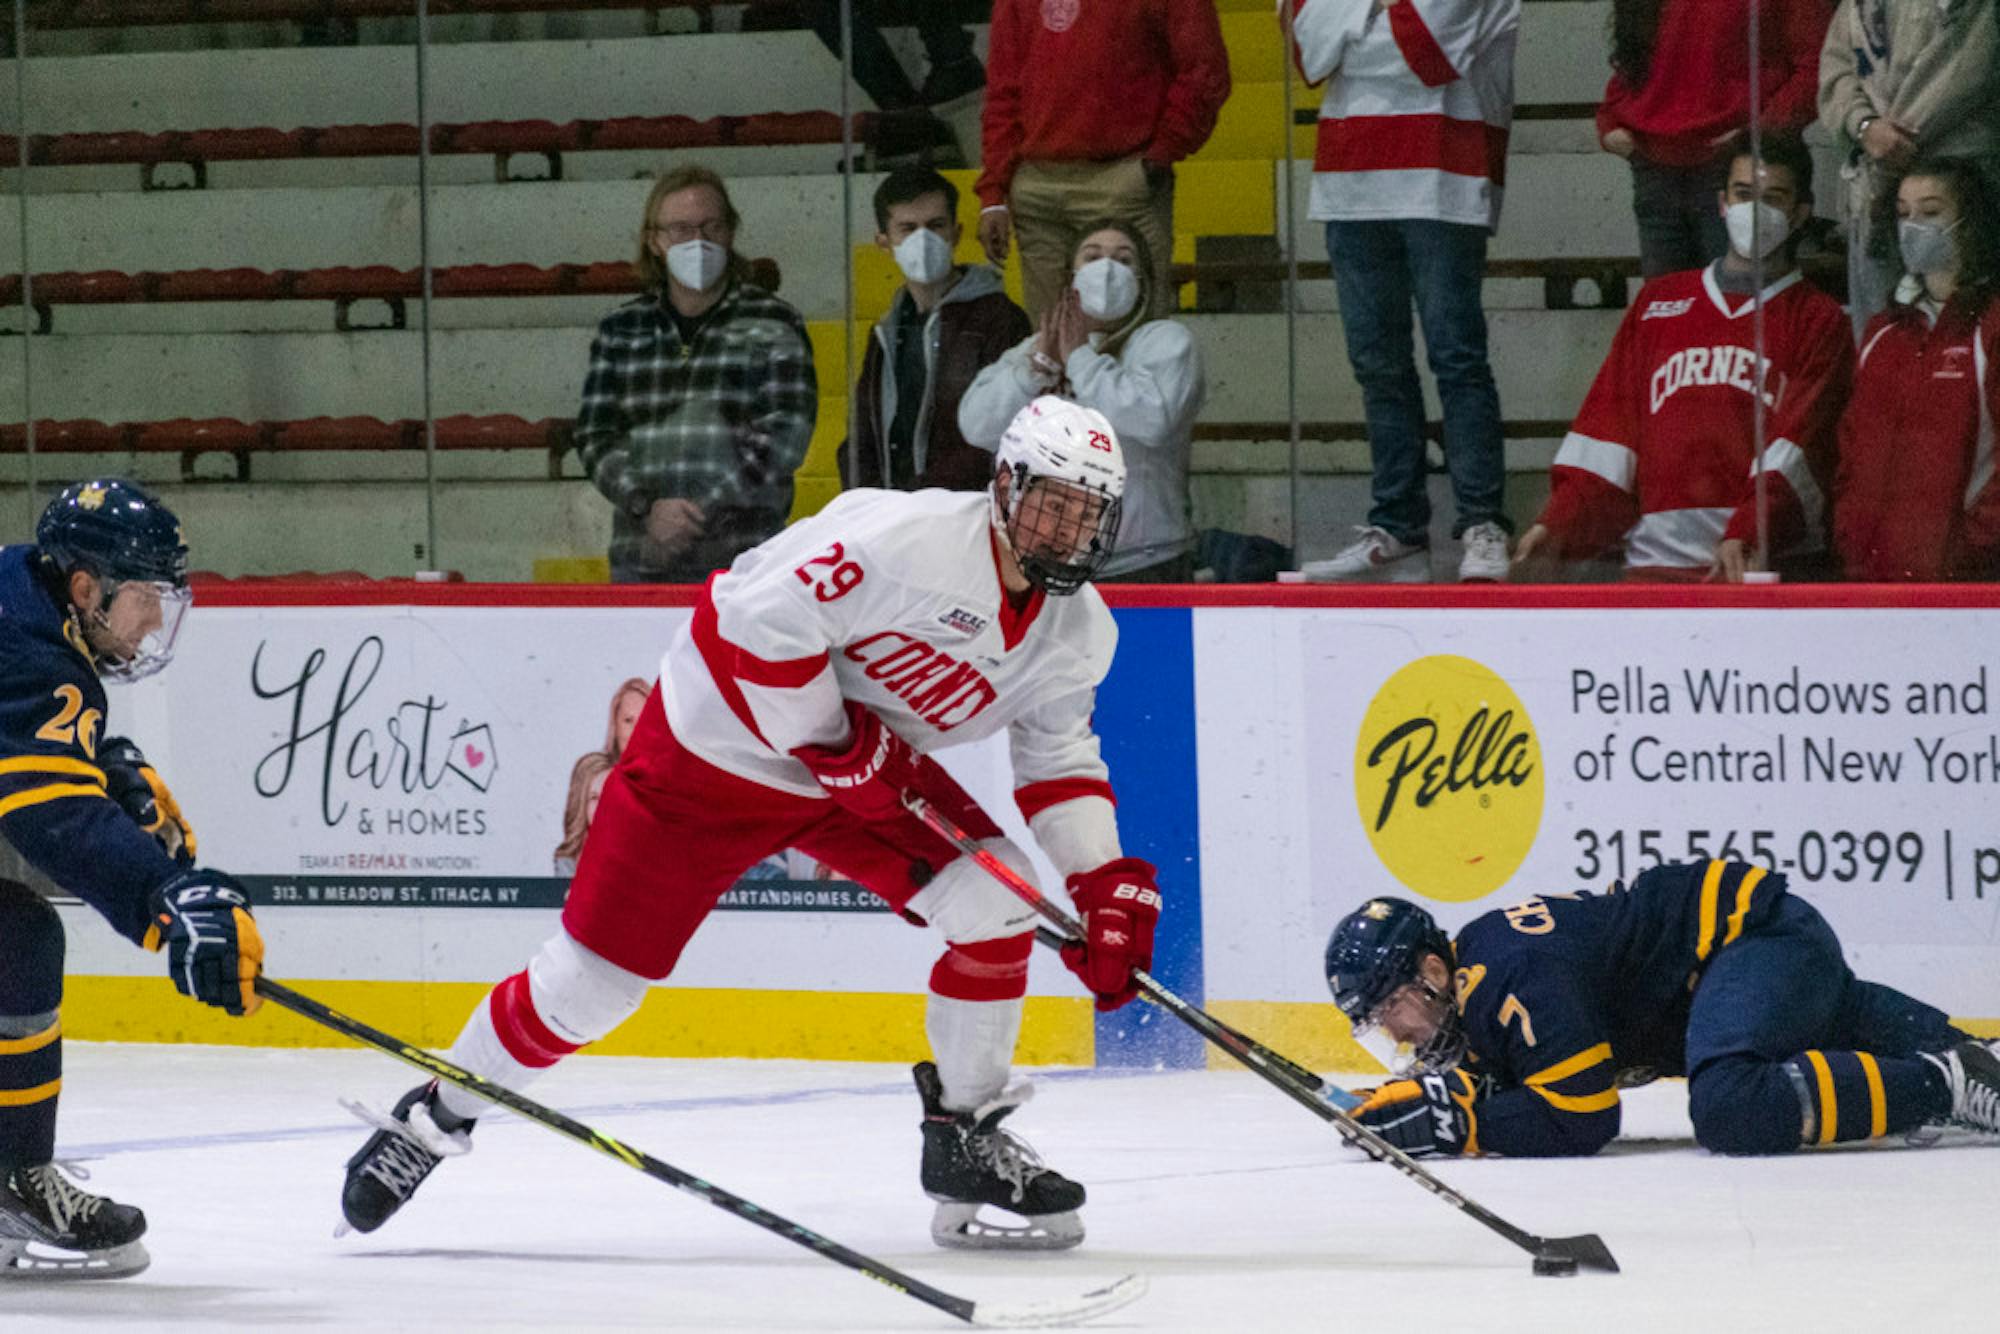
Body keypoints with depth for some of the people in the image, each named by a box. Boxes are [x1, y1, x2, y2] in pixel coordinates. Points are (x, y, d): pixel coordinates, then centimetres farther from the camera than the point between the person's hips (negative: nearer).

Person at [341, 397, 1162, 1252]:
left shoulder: (1077, 630, -5)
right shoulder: (909, 538, -30)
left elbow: (1061, 762, 7)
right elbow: (759, 616, -32)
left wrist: (1106, 885, -6)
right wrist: (840, 747, -25)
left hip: (875, 765, 7)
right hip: (722, 747, -6)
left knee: (999, 903, -12)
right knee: (594, 979, -3)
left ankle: (966, 1141, 4)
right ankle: (435, 1118, 19)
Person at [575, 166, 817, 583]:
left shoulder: (771, 325, 5)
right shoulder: (621, 330, 14)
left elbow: (785, 435, -3)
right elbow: (594, 435, 9)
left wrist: (705, 510, -12)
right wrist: (646, 507, -9)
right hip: (641, 563, 3)